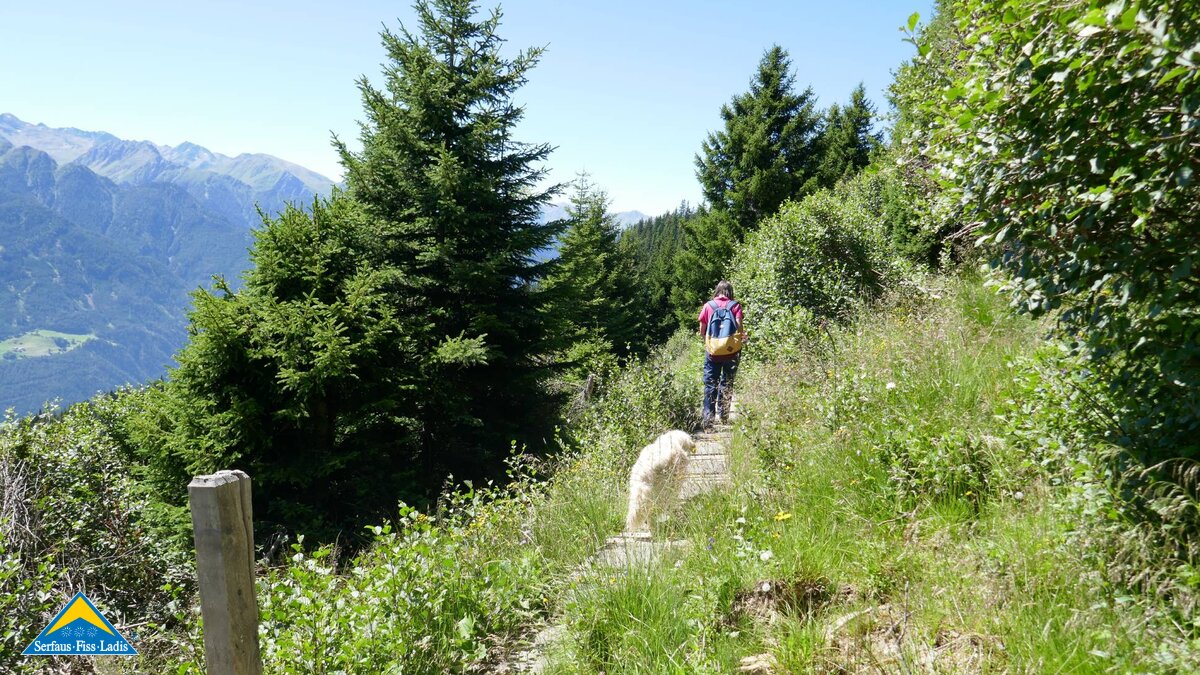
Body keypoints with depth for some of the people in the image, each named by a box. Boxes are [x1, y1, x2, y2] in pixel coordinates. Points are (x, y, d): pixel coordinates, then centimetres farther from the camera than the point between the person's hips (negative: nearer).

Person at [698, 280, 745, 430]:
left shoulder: (708, 305, 1)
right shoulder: (735, 305, -1)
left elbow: (702, 330, 2)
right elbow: (739, 326, -10)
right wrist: (742, 336, 11)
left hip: (712, 351, 0)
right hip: (732, 351, 1)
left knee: (710, 385, 3)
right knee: (727, 383, 15)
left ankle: (708, 416, -7)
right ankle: (723, 414, 20)